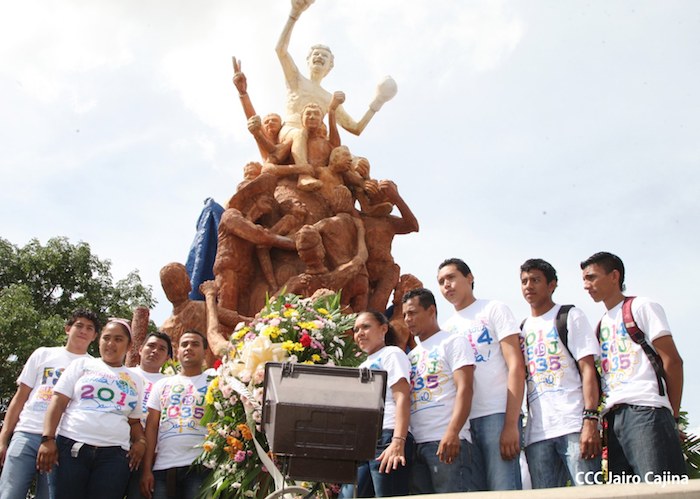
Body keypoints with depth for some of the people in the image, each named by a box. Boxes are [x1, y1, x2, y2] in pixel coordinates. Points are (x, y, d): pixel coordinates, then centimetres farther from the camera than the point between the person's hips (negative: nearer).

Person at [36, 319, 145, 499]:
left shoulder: (135, 380, 17)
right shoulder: (82, 365, 12)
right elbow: (58, 402, 4)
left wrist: (140, 441, 0)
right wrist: (48, 439, -8)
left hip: (114, 455, 1)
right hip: (72, 446, -1)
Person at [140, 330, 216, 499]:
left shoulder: (214, 380, 10)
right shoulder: (162, 385, 15)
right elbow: (151, 427, 10)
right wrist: (146, 469, 4)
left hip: (201, 466, -2)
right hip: (163, 467, 2)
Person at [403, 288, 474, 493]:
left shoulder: (453, 342, 4)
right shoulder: (412, 355, 23)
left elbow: (464, 389, -9)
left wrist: (452, 432, -22)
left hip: (448, 441, -6)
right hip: (416, 443, 7)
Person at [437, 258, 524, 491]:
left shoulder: (494, 309, 5)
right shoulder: (447, 328, 18)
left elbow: (516, 366, -4)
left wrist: (511, 424, -14)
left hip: (498, 414, -5)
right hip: (462, 420, 5)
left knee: (503, 490, -10)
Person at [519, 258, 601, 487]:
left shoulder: (571, 316, 9)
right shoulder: (522, 329, 21)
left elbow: (588, 370, -2)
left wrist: (590, 420, -14)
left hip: (574, 425, -4)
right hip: (537, 432, 4)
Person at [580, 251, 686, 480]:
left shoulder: (642, 306, 6)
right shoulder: (602, 324, 25)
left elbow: (672, 361, -2)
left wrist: (672, 416, -5)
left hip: (645, 410, -7)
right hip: (614, 417, 7)